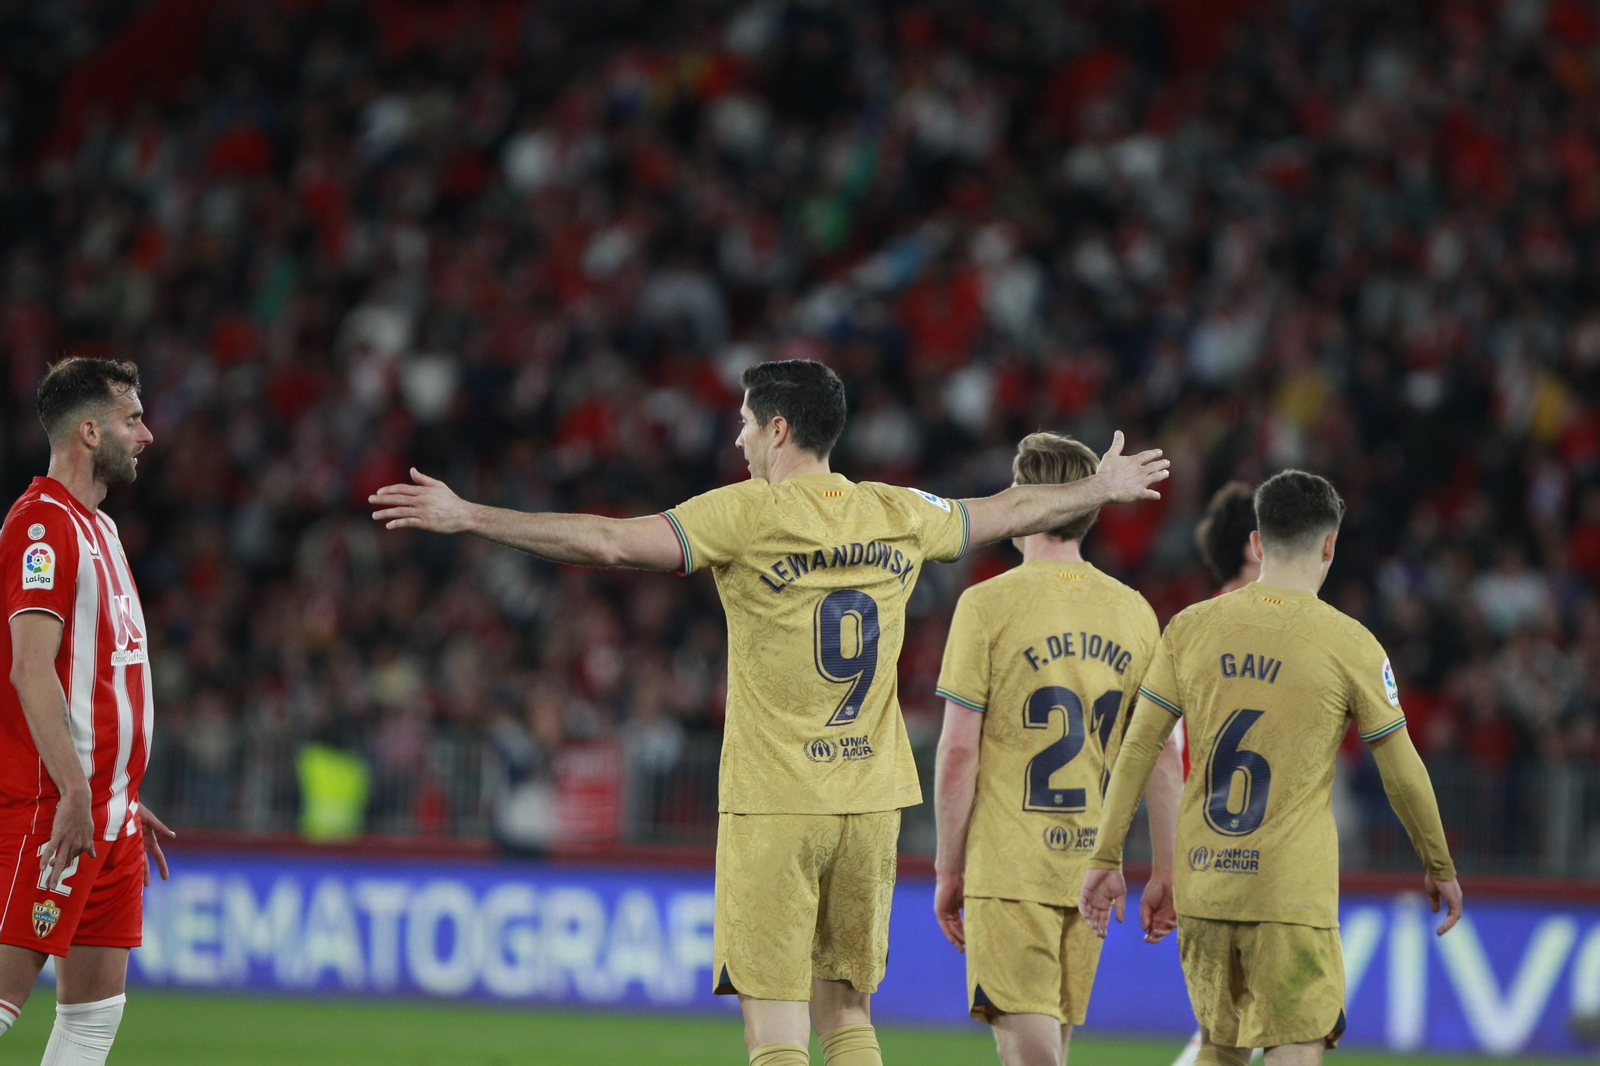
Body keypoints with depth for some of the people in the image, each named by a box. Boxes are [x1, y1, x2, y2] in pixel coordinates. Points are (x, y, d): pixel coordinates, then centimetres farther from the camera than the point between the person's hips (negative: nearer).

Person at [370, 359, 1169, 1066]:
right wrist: (1101, 489, 45)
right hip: (871, 800, 5)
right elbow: (1011, 512, 26)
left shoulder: (746, 516, -8)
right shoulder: (898, 517, 8)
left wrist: (470, 518, -14)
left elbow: (609, 542, -17)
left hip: (773, 805, -5)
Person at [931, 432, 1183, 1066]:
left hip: (1007, 867, -5)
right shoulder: (1133, 613, 6)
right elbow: (1162, 757, 7)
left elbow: (959, 753, -9)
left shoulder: (987, 606, -8)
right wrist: (1166, 873, 13)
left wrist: (948, 870, -1)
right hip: (1090, 868, 5)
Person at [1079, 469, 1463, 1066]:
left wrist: (1106, 859, 11)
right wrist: (1440, 868, 17)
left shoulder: (1190, 630, 4)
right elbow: (1402, 772, 3)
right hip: (1292, 893, -4)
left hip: (1202, 887, 4)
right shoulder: (1348, 644, -5)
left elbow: (1137, 750, 5)